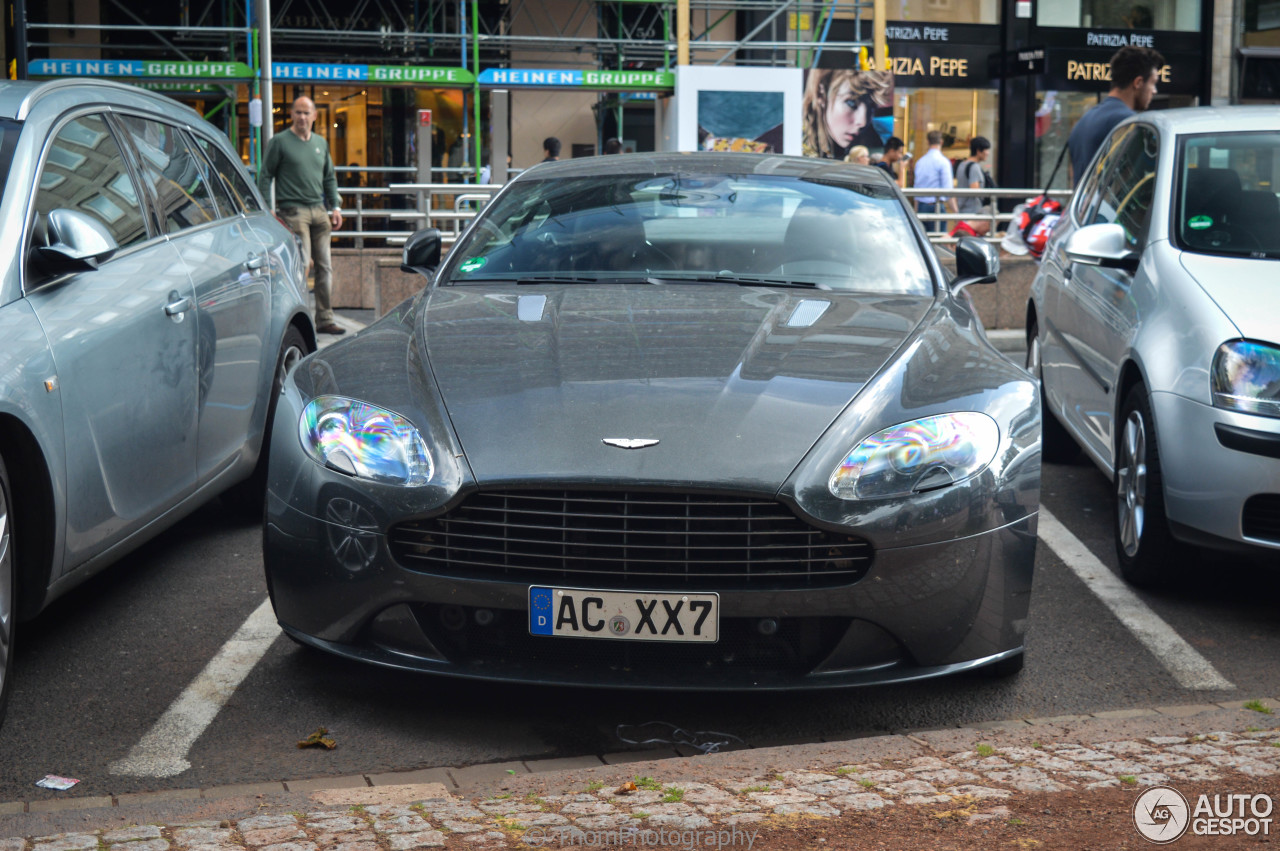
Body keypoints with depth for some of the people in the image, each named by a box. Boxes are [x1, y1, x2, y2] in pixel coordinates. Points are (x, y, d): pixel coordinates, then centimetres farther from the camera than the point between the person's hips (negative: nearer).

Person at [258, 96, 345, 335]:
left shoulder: (321, 143, 16)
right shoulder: (279, 142, -1)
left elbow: (330, 178, 24)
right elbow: (265, 176, 0)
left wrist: (335, 207, 15)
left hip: (319, 210, 6)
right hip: (293, 210, -6)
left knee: (325, 266, 6)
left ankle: (325, 319, 12)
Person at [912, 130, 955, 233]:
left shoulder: (920, 161, 11)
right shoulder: (943, 161, -7)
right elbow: (948, 190, -12)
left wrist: (916, 212, 21)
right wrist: (956, 213, -9)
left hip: (921, 206, 6)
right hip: (936, 205, -6)